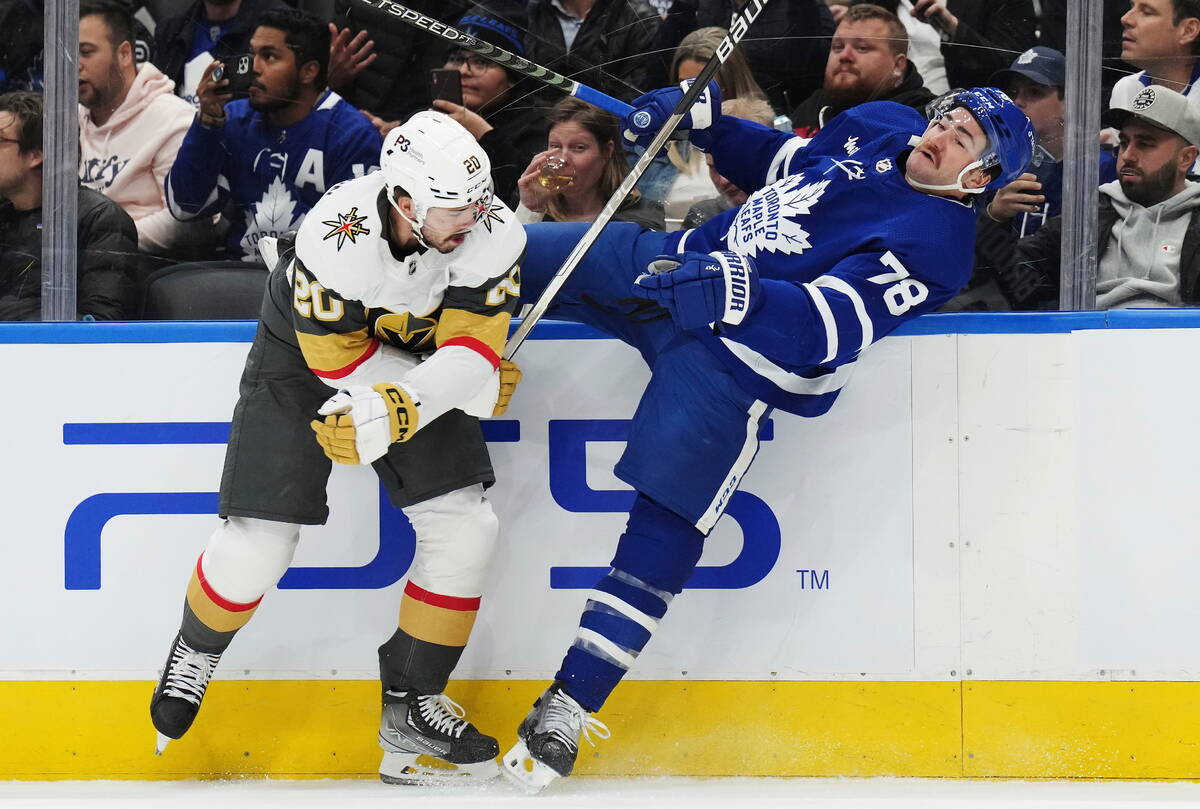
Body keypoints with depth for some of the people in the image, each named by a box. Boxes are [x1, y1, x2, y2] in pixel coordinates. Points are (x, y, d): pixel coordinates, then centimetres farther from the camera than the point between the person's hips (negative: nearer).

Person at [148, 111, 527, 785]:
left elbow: (471, 353, -26)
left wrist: (398, 407, -45)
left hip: (414, 356, 4)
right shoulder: (335, 240, -37)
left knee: (466, 526, -9)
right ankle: (197, 651, 23)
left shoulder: (491, 234, -26)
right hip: (305, 355, -4)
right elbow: (341, 359, -25)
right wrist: (470, 389, -21)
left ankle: (411, 704, 4)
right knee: (260, 541, -10)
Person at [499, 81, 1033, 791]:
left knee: (666, 519, -12)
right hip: (675, 258, 8)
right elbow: (782, 162, 23)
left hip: (735, 361, -7)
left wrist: (737, 293, -40)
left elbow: (828, 325, -28)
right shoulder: (880, 129, 7)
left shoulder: (935, 245, -17)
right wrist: (699, 122, 10)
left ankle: (570, 707, -6)